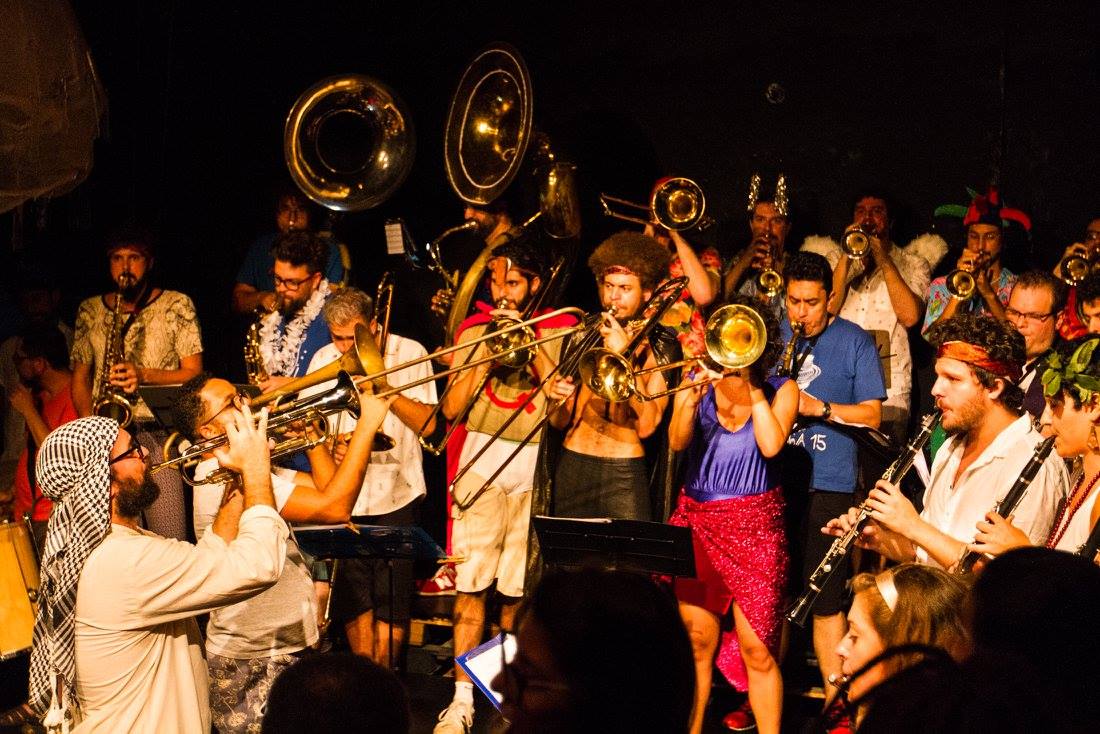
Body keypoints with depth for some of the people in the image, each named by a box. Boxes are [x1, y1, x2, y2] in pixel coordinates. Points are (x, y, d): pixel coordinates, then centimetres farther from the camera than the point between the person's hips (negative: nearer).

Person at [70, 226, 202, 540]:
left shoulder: (176, 305, 6)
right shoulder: (90, 311, 15)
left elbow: (193, 373, 3)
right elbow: (80, 376, 18)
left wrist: (144, 376, -13)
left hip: (159, 432, -2)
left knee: (170, 540, -12)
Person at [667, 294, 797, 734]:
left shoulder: (780, 391, 1)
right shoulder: (697, 382, 5)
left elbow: (770, 445, -17)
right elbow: (677, 442, -10)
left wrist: (750, 383, -12)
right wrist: (691, 399, -27)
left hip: (755, 527, -2)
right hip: (697, 522, 2)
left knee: (757, 648, -4)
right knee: (697, 642, 6)